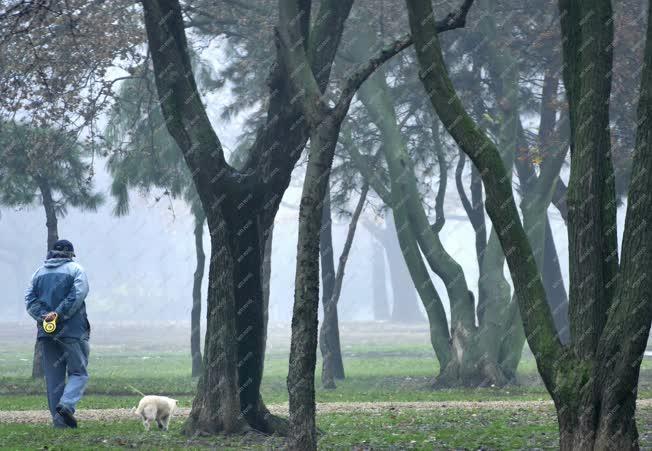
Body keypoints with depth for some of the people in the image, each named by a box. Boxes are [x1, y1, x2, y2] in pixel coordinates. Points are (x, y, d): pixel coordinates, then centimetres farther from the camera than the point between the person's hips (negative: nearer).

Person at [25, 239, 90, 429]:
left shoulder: (39, 272, 14)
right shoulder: (75, 269, 1)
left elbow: (29, 300, 3)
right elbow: (78, 294, -14)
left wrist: (43, 316, -8)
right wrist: (59, 314, -14)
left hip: (46, 333, 4)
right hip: (73, 330, -4)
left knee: (54, 377, 7)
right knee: (78, 372, 1)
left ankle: (59, 421, 3)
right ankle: (67, 404, -23)